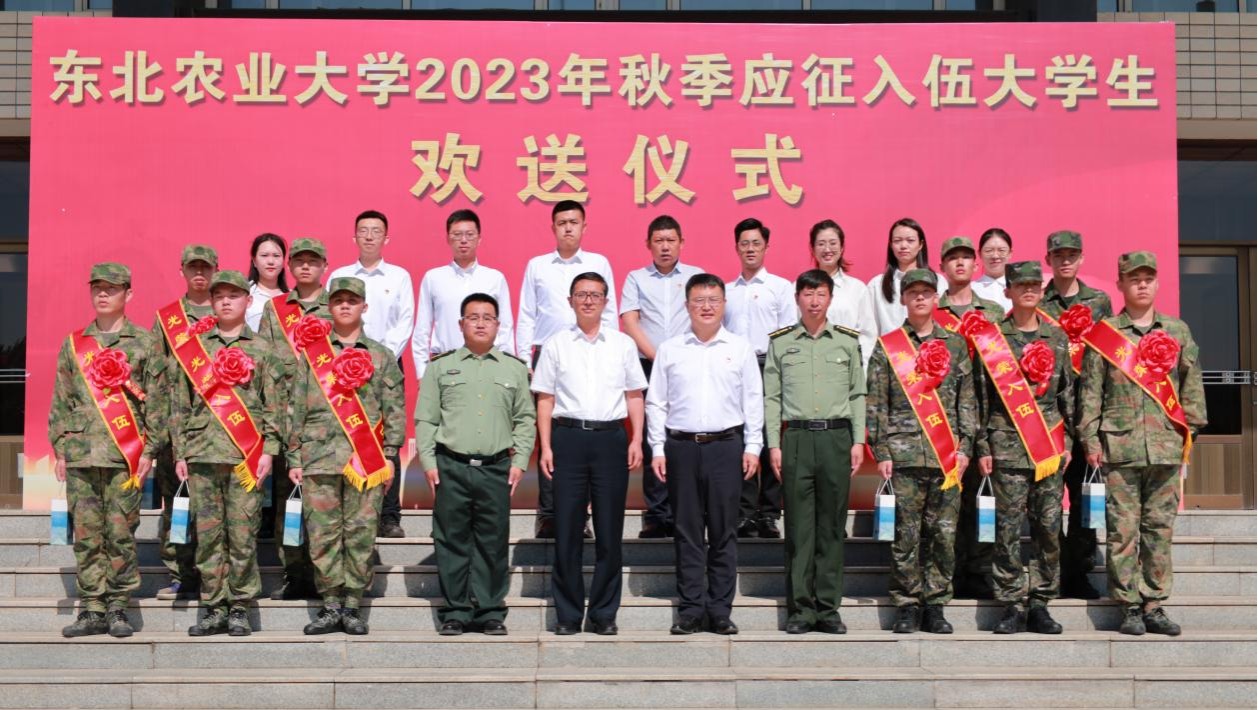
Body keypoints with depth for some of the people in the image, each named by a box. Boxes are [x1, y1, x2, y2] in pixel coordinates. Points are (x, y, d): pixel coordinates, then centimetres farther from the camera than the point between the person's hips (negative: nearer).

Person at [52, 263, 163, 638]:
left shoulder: (144, 343, 5)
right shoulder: (73, 343, 14)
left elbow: (156, 401, 3)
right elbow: (60, 400, 15)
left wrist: (149, 450, -3)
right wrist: (59, 448, 7)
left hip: (125, 454, -3)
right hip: (81, 451, 3)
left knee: (121, 533, -2)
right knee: (86, 535, 3)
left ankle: (117, 608, 6)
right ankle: (92, 610, 9)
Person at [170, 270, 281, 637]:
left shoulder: (262, 350, 9)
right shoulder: (193, 347, 13)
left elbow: (272, 406, 6)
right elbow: (180, 404, 12)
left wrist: (268, 450, -4)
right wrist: (180, 453, 6)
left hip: (247, 456, -2)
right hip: (202, 453, 2)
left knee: (243, 533, -2)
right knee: (207, 533, 2)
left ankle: (239, 607, 7)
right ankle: (214, 607, 9)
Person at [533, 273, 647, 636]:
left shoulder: (623, 344, 10)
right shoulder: (556, 345, 8)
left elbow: (635, 396, 11)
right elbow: (545, 399, 7)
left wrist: (636, 440, 0)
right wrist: (545, 447, -2)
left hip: (611, 437, 1)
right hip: (568, 437, 0)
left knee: (609, 530, 2)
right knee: (567, 530, 1)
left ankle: (604, 614, 12)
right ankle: (568, 614, 10)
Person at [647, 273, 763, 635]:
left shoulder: (740, 348, 8)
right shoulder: (669, 350, 8)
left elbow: (753, 400, 8)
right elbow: (656, 402, 9)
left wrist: (753, 446, 1)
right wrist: (657, 449, 2)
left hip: (726, 446, 0)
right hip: (681, 446, 1)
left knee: (724, 531, 1)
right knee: (686, 531, 3)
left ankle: (720, 610, 8)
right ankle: (690, 609, 9)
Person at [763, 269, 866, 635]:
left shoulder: (848, 341, 10)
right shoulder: (781, 342, 8)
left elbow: (857, 394, 11)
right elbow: (771, 397, 7)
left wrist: (858, 441, 3)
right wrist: (774, 444, 0)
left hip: (837, 436, 1)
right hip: (796, 437, -1)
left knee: (833, 525, 2)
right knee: (799, 526, -1)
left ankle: (828, 607, 8)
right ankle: (800, 609, 3)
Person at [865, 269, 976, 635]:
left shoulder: (955, 345, 12)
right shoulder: (887, 346, 7)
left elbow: (967, 400, 11)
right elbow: (876, 403, 4)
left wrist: (965, 447, 2)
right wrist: (882, 452, -3)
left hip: (947, 454, 2)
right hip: (904, 452, -2)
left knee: (944, 533, 2)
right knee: (906, 534, -1)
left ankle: (935, 605, 12)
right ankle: (907, 606, 8)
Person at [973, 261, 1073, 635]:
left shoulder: (1057, 337, 12)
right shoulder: (991, 338, 4)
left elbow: (1068, 393, 16)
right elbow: (981, 396, 3)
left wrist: (1068, 441, 10)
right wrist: (982, 447, -2)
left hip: (1050, 446, 3)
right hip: (1007, 445, -3)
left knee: (1049, 527, 2)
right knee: (1009, 529, -3)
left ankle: (1040, 604, 11)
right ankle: (1013, 605, 5)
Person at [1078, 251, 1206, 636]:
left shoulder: (1178, 331, 12)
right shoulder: (1104, 334, 4)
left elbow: (1191, 386, 14)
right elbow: (1090, 391, 3)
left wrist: (1191, 431, 7)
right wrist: (1090, 439, -3)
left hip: (1167, 445, 2)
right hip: (1120, 445, -2)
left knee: (1160, 528, 5)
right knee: (1122, 529, -1)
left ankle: (1154, 604, 12)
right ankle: (1130, 607, 6)